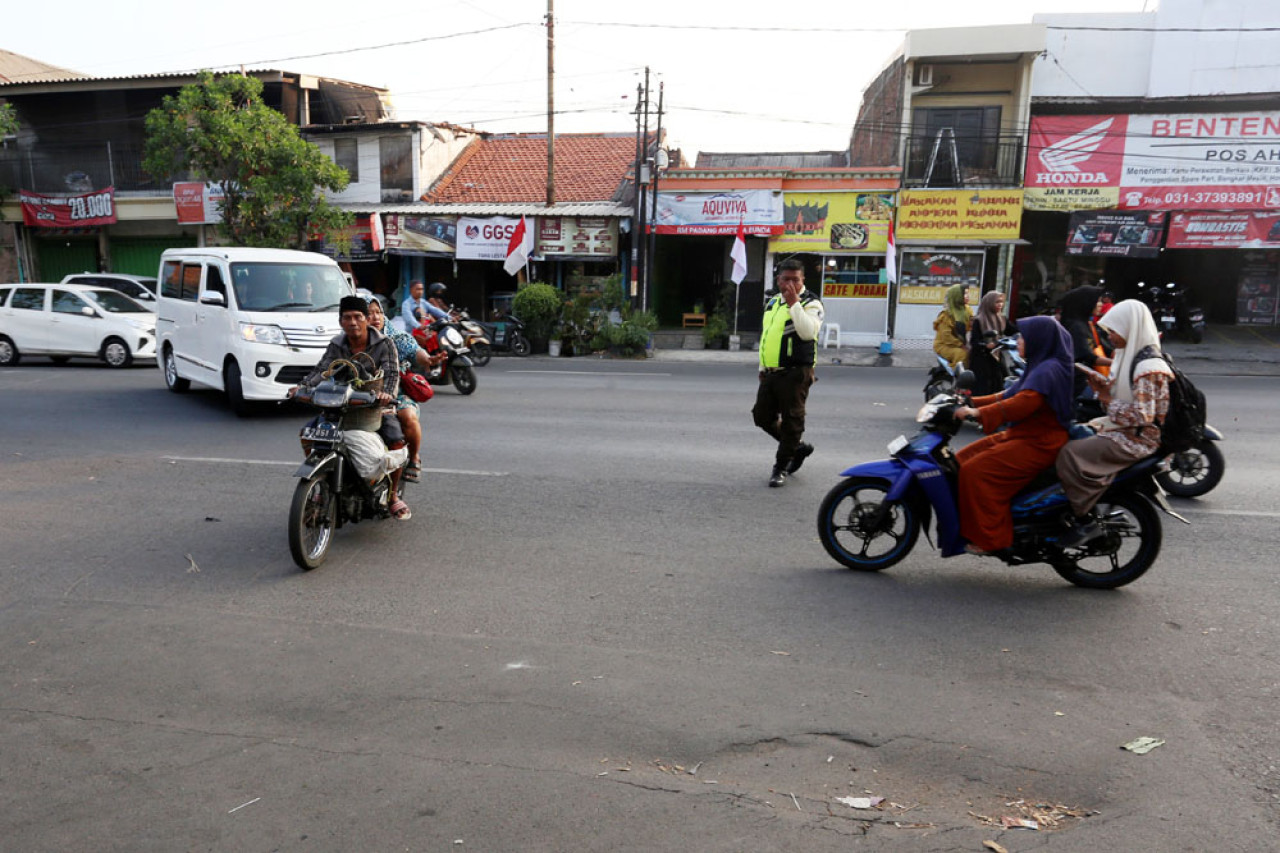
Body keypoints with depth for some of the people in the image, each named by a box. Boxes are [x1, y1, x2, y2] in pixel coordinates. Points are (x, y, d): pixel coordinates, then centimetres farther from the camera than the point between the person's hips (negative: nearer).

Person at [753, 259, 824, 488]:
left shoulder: (811, 303, -6)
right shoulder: (773, 302, 17)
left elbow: (808, 332, -25)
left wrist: (794, 303, -24)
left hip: (795, 374, -8)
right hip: (771, 373, 8)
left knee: (791, 421, -1)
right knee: (763, 417, 12)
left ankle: (781, 467, 11)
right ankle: (797, 446, 30)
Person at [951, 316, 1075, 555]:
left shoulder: (1048, 370, -16)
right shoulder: (1040, 367, 17)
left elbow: (1022, 403, -30)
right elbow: (1010, 395, 20)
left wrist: (979, 413, -34)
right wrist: (972, 403, 11)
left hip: (1038, 445, -11)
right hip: (1021, 436, 11)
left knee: (976, 471, -23)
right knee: (961, 462, 5)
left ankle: (990, 538, -17)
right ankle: (963, 524, 9)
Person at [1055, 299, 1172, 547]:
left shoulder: (1149, 367, -18)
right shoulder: (1128, 355, 13)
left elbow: (1142, 416, -24)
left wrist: (1107, 399, -16)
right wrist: (1103, 390, 0)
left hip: (1138, 438, -11)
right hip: (1121, 428, 11)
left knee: (1072, 453, -27)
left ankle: (1085, 521, -18)